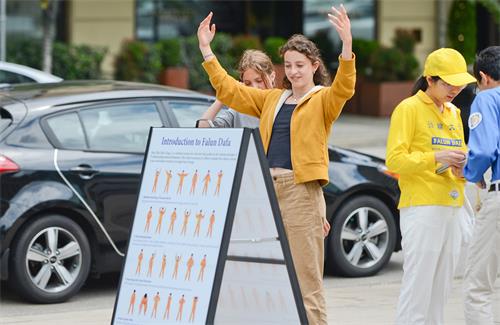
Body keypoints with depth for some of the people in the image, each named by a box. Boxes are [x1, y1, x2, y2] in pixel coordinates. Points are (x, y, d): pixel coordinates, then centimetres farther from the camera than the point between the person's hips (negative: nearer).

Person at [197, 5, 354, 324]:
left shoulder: (323, 100, 2)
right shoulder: (271, 99, 19)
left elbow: (344, 88, -18)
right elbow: (228, 90, 18)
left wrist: (347, 44, -33)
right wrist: (206, 49, 11)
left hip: (302, 191, -6)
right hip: (266, 189, 6)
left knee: (305, 277, -7)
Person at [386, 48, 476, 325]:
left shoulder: (453, 113, 18)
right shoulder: (409, 109, -4)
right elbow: (395, 160, -11)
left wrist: (463, 165, 2)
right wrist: (437, 158, -21)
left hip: (452, 207, 7)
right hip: (422, 207, -7)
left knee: (440, 290, 6)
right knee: (417, 288, -11)